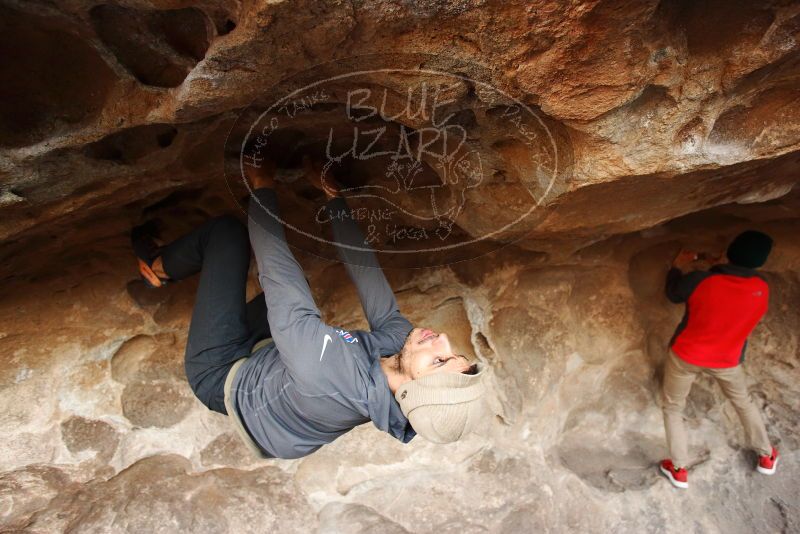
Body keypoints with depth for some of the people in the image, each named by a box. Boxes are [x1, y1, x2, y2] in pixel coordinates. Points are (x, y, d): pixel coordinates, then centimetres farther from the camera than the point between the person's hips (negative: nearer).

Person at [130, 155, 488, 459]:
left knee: (226, 231, -10)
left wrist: (262, 188, -21)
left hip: (220, 375, -6)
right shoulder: (398, 339, -27)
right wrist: (332, 195, -7)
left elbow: (277, 270, -36)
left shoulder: (336, 372, -46)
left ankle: (158, 267, 24)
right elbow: (364, 265, -16)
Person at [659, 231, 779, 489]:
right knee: (743, 402, 30)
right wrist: (717, 268, 12)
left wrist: (678, 266, 9)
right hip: (727, 359, 3)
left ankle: (679, 470, 20)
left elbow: (673, 294, -7)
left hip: (686, 355, -3)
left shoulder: (699, 281, -27)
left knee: (672, 408, 15)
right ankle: (766, 456, 47)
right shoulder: (761, 289, -14)